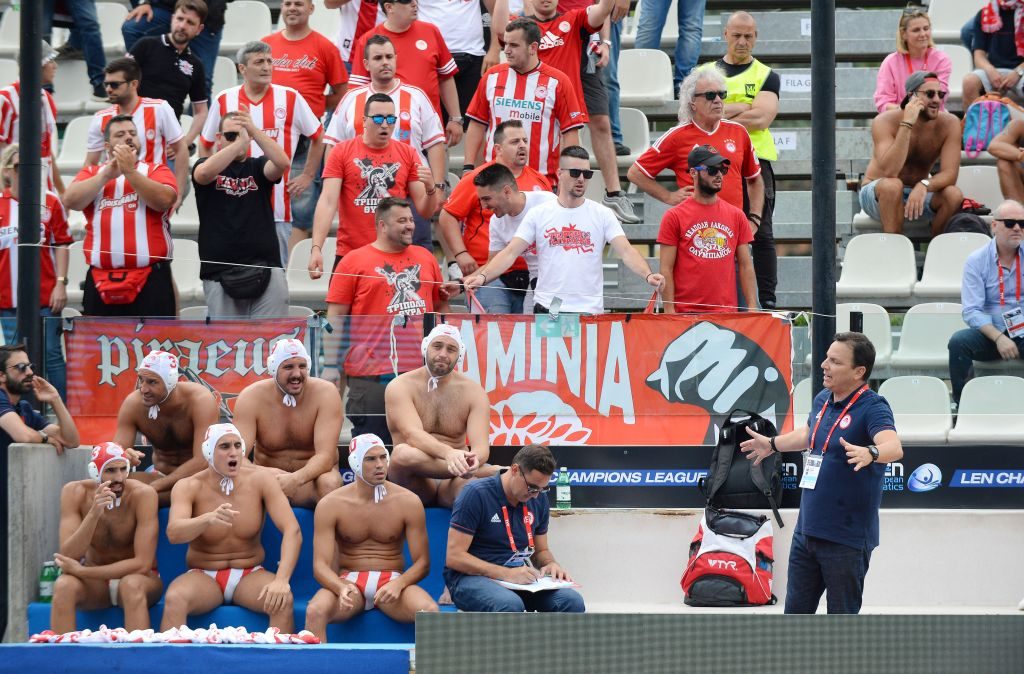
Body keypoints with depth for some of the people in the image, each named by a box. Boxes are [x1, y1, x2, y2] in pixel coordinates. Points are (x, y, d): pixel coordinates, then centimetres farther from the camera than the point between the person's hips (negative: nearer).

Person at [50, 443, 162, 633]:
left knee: (131, 585, -36)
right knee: (64, 586, -30)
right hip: (94, 581, 2)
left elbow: (142, 564, -24)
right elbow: (69, 557, -22)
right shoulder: (75, 493, -13)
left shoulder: (143, 494, -20)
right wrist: (94, 513, -37)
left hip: (137, 577, -2)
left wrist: (81, 571, -26)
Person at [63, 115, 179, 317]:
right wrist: (107, 174, -10)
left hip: (150, 279, -3)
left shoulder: (156, 171, 10)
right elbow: (70, 200, -4)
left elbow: (164, 199, -12)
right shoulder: (92, 173, 16)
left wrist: (130, 171, -17)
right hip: (101, 280, 3)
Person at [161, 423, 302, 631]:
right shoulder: (188, 487, -10)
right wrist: (208, 519, -49)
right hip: (203, 575, -1)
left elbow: (292, 531, -14)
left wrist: (281, 580, -31)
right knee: (174, 599, -34)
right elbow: (173, 533, -28)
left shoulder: (260, 480, -7)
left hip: (250, 575, 1)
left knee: (283, 600, -31)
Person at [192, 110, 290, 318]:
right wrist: (239, 142, -26)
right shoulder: (205, 165, 8)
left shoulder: (258, 167, 10)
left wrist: (254, 131, -24)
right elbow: (205, 172, -18)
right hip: (219, 272, -1)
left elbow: (282, 163, -12)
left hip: (264, 268, 1)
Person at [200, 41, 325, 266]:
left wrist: (307, 176, 8)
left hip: (277, 204, 0)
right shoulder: (224, 101, 4)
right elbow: (205, 144, 17)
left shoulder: (290, 98, 2)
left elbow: (318, 137, 13)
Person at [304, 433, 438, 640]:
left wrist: (398, 584, -21)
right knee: (315, 610, -34)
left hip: (392, 582, 0)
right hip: (348, 582, 0)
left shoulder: (407, 502, 1)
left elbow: (422, 562, 1)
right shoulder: (330, 505, -1)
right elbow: (320, 565, -6)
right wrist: (342, 588, -30)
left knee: (430, 611, -32)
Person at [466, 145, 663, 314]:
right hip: (547, 308, 0)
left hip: (590, 311, 0)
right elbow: (511, 253, 1)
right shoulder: (538, 214, 6)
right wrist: (482, 276, -16)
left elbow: (626, 251, -5)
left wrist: (647, 275, -24)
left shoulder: (602, 215, 5)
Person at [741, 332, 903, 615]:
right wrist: (772, 444, 40)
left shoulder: (872, 407, -17)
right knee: (796, 612, 18)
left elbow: (893, 447, -35)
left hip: (846, 538, -8)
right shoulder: (821, 401, 7)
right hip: (806, 532, 8)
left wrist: (869, 453, -55)